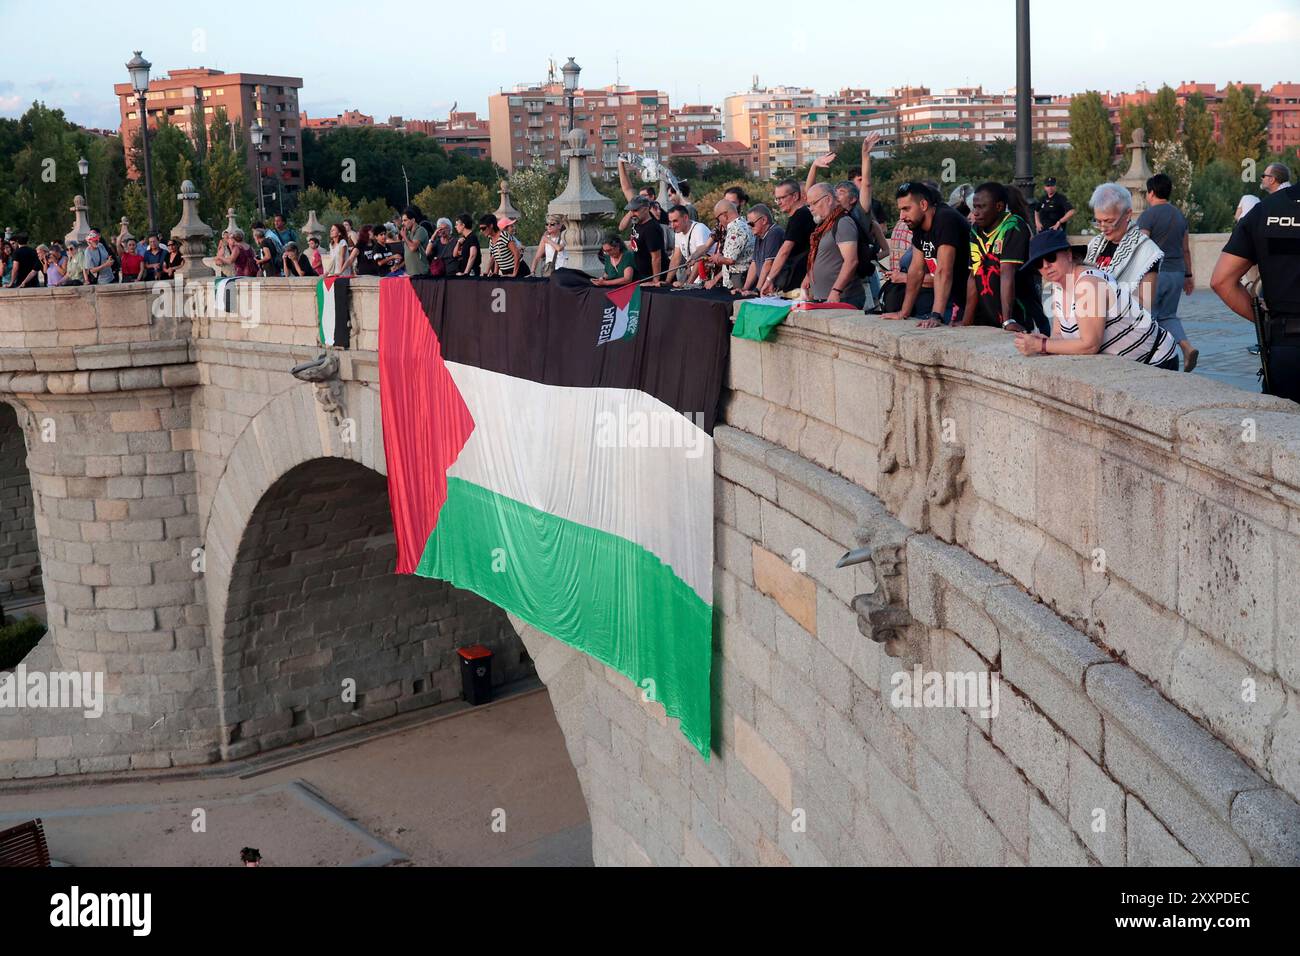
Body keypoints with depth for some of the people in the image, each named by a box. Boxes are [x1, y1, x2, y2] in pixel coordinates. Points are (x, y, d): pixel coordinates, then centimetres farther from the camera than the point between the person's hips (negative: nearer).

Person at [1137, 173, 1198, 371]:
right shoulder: (1179, 215, 13)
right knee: (1168, 315, 14)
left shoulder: (1148, 215, -9)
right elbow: (1186, 249, 17)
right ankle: (1187, 347, -7)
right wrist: (1188, 275, 22)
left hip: (1155, 273, -7)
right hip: (1177, 273, 7)